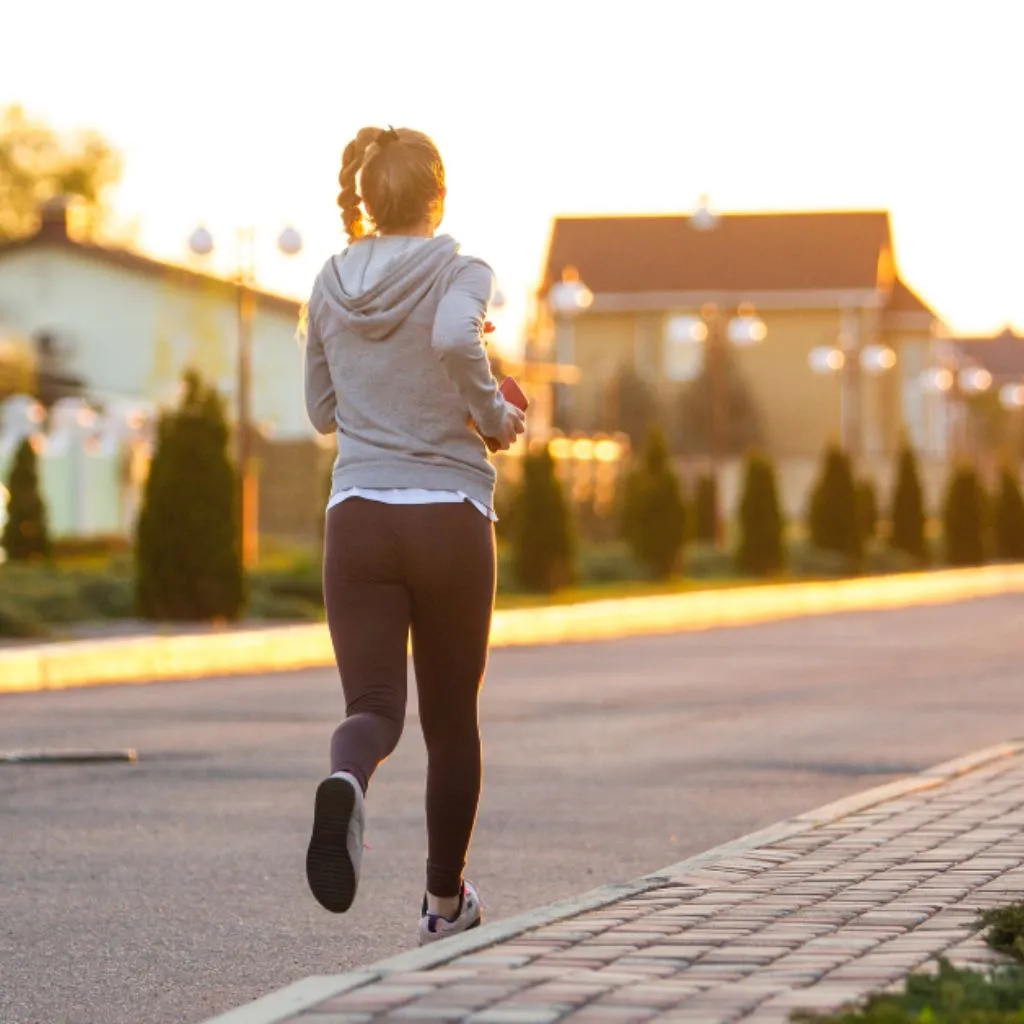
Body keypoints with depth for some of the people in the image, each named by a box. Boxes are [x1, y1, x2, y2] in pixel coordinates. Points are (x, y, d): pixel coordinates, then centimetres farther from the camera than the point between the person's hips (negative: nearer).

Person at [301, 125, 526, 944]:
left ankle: (346, 783, -40)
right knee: (451, 715, 15)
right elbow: (457, 338, -27)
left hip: (358, 516, 2)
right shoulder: (460, 272, -5)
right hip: (449, 515, -2)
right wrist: (494, 415, -12)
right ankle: (446, 901, 26)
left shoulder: (331, 286, 8)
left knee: (374, 705, -3)